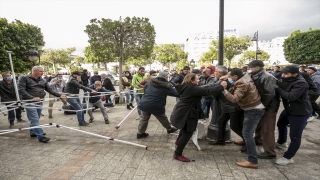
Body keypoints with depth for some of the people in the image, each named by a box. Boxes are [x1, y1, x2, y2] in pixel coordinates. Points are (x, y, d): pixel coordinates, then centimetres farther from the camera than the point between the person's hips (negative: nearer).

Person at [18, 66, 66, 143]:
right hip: (30, 102, -6)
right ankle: (40, 136, -9)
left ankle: (33, 132, 31)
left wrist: (59, 95, -3)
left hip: (39, 102, 6)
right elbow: (21, 90, -13)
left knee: (36, 119, 15)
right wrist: (32, 98, -23)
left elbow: (50, 90, 9)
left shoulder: (43, 81, 11)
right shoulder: (24, 78, -4)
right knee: (35, 119, -9)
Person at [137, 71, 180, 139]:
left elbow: (145, 90, 17)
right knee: (163, 118, 17)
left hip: (145, 104, 4)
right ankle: (169, 129, 38)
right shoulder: (166, 86, -9)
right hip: (156, 106, -4)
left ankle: (140, 133, 24)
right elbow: (176, 93, -2)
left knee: (144, 118, 17)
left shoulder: (149, 82, 5)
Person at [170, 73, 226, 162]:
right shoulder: (192, 88, -24)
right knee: (187, 134, 1)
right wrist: (221, 86, -18)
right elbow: (207, 91, -26)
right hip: (187, 114, -11)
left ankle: (178, 140, 54)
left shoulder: (186, 87, 7)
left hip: (184, 112, 11)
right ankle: (178, 154, 12)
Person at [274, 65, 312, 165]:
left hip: (300, 113, -10)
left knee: (295, 137, -3)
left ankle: (288, 157, 8)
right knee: (281, 124, 28)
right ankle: (281, 143, 52)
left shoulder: (300, 83, -27)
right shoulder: (286, 80, 1)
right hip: (289, 109, 10)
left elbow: (291, 97, -35)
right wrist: (276, 85, -17)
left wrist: (278, 89, -27)